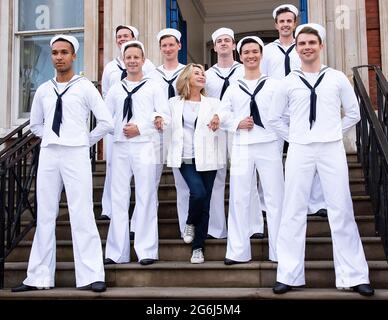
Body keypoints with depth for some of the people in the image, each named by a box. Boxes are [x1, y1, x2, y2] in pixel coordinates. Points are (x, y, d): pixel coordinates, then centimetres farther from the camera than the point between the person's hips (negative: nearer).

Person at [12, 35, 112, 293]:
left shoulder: (85, 87, -1)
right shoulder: (43, 90, 13)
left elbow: (106, 122, -3)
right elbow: (35, 125, 25)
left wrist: (85, 141, 2)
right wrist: (53, 138, 13)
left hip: (76, 155, -5)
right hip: (48, 155, 5)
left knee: (81, 215, -6)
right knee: (45, 216, 7)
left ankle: (91, 276, -2)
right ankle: (40, 277, 14)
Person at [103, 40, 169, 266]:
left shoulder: (153, 87, 8)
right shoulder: (115, 89, 16)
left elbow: (165, 116, -1)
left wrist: (141, 128, -10)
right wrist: (117, 130, -3)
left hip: (144, 146, -3)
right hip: (120, 147, 3)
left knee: (146, 197, -3)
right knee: (119, 198, 4)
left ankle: (147, 251, 2)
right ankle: (117, 252, 10)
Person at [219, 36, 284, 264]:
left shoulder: (274, 85, 5)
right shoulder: (232, 88, 13)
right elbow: (223, 116, 11)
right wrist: (237, 123, -5)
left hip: (269, 145, -2)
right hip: (241, 147, 2)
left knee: (275, 197, 1)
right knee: (239, 198, 5)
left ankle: (280, 250, 10)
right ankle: (238, 251, 14)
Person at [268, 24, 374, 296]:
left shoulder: (337, 78, 4)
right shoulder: (288, 82, 5)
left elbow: (354, 114, 12)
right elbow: (275, 118, 14)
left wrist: (332, 132, 5)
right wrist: (294, 137, 6)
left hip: (332, 149, 0)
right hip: (299, 151, 1)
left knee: (341, 212, 2)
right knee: (294, 212, 3)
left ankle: (354, 276, 9)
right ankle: (289, 275, 11)